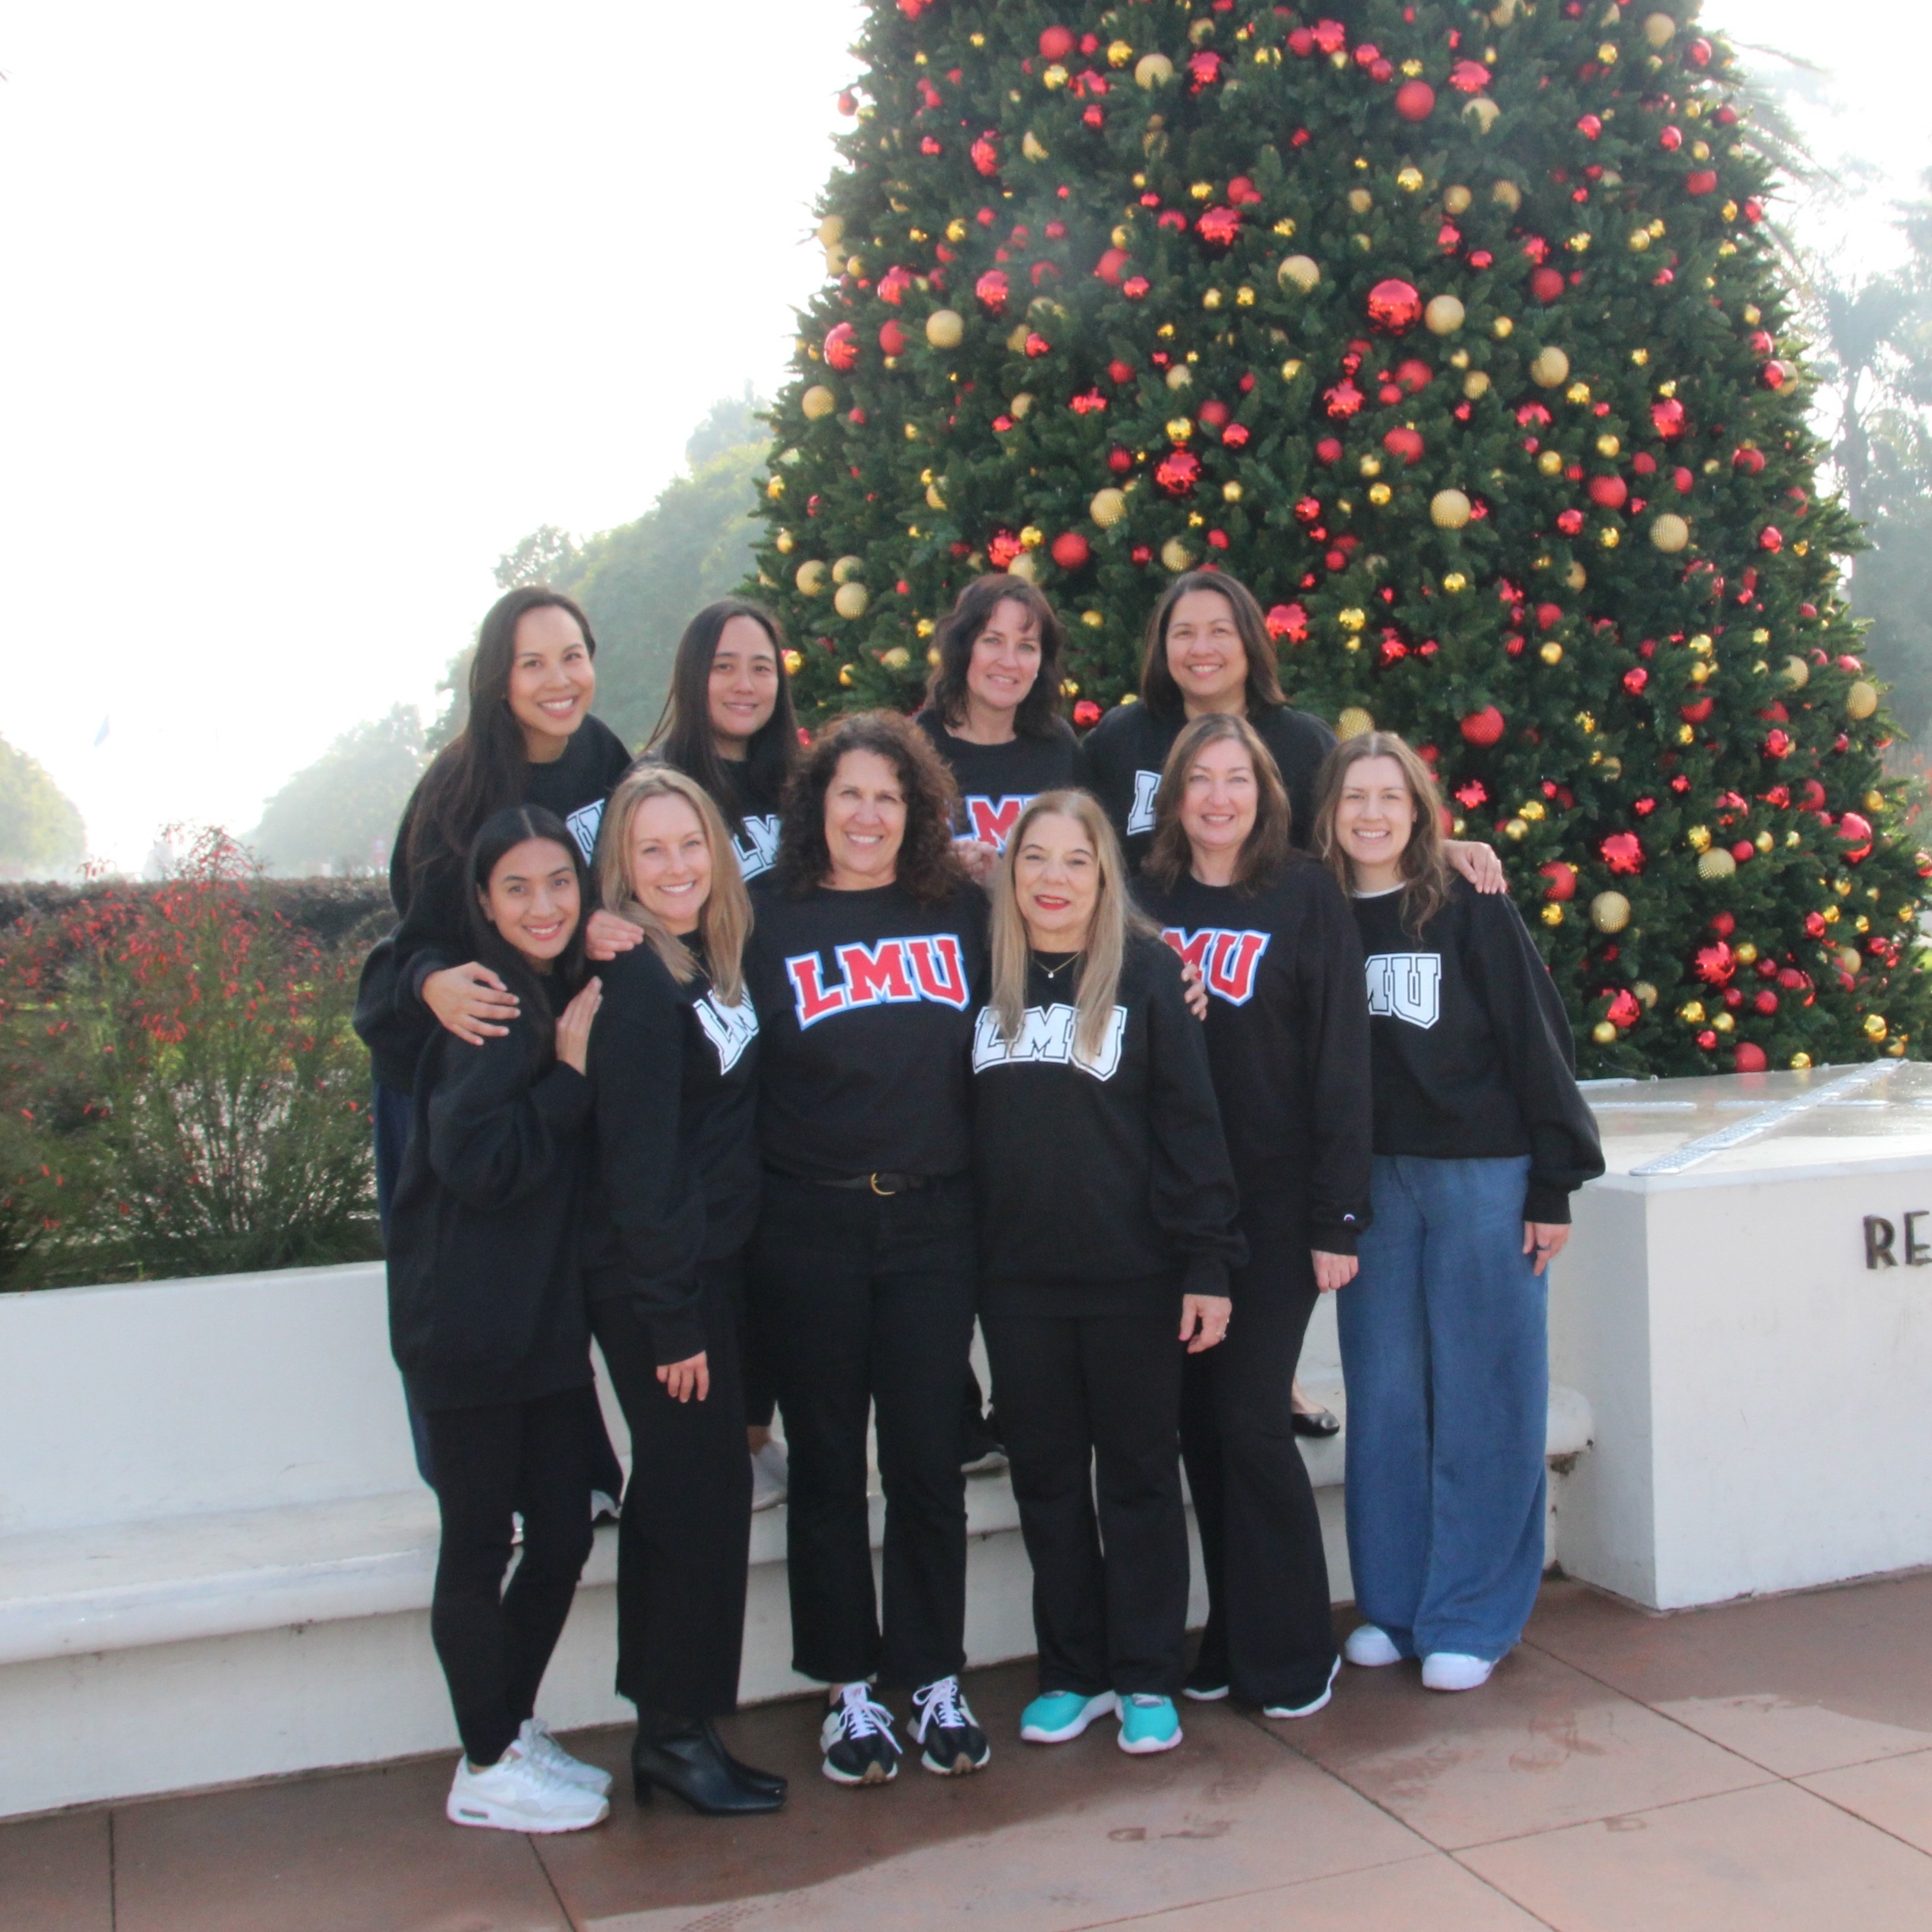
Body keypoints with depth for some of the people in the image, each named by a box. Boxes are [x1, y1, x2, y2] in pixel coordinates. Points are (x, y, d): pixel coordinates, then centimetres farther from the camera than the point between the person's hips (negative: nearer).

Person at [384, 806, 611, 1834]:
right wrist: (570, 1073, -17)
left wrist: (577, 1064, 2)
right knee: (478, 1547, 5)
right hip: (471, 1321, -8)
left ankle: (515, 1730, 30)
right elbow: (475, 1163, -23)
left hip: (550, 1315, 8)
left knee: (563, 1535, 13)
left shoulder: (569, 1000, 10)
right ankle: (486, 1770, 19)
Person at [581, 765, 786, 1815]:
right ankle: (677, 1729, 13)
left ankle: (668, 1728, 25)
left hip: (708, 1260, 9)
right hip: (655, 1279, -9)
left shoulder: (710, 964, 9)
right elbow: (638, 1164, -19)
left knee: (682, 1492, 14)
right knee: (703, 1492, -2)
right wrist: (672, 1318, -18)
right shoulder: (637, 985, -17)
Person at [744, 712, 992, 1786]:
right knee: (828, 1461, 8)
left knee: (929, 1457, 6)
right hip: (811, 1225, -1)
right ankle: (851, 1690, 21)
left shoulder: (962, 913, 7)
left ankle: (937, 1682, 21)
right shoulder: (772, 921, 2)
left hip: (933, 1221, 1)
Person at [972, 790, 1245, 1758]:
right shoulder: (986, 975, 6)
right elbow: (963, 1122, 9)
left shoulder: (1147, 970, -4)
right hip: (1017, 1279, 3)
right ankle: (1071, 1672, 25)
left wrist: (1208, 1264, -9)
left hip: (1134, 1277, -3)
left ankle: (1147, 1678, 20)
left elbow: (1190, 1122, -6)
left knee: (1139, 1475, 9)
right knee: (1046, 1478, 11)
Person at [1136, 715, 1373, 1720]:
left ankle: (1288, 1654, 13)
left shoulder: (1306, 896, -2)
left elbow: (1339, 1059, -5)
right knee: (1200, 1421, 9)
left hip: (1274, 1198, -3)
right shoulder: (1143, 899, 7)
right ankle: (1230, 1640, 24)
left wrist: (1337, 1217, -9)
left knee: (1250, 1419, -4)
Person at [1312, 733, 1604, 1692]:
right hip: (1370, 1181, 3)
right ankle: (1391, 1603, 22)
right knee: (1384, 1398, 9)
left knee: (1481, 1402, 3)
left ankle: (1471, 1618, 15)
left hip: (1482, 1175, -3)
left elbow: (1537, 1043, -3)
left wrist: (1552, 1187, -6)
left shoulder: (1474, 912, -3)